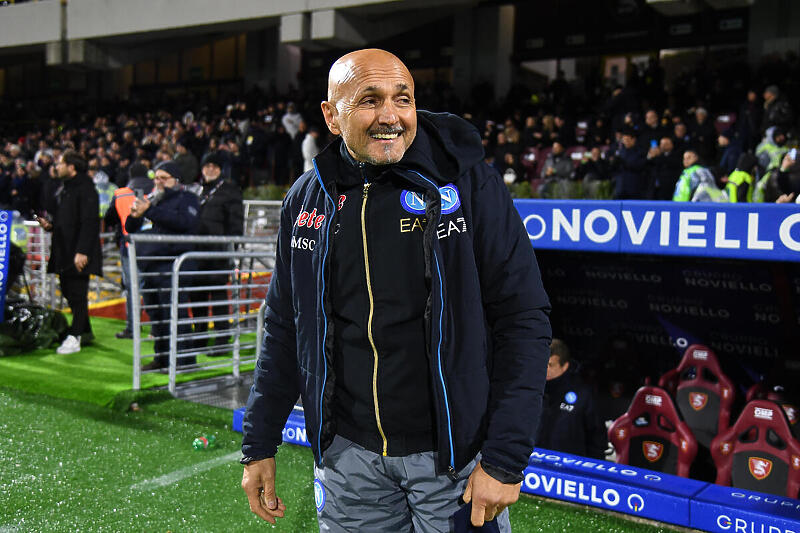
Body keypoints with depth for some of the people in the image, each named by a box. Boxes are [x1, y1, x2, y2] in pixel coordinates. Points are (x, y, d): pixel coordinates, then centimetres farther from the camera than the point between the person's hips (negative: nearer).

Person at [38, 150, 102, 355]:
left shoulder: (85, 188, -12)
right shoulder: (63, 189, 17)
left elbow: (89, 222, -19)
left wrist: (82, 251, -23)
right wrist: (50, 225, 7)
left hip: (79, 253, -10)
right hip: (64, 251, 10)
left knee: (78, 294, -6)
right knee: (69, 292, 13)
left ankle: (74, 337, -2)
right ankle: (85, 331, 24)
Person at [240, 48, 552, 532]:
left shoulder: (470, 184, -9)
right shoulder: (307, 200, 3)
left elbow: (524, 319, -10)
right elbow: (285, 328, 11)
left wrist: (506, 459, -14)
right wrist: (260, 445, 10)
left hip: (453, 454, -3)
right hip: (348, 456, 3)